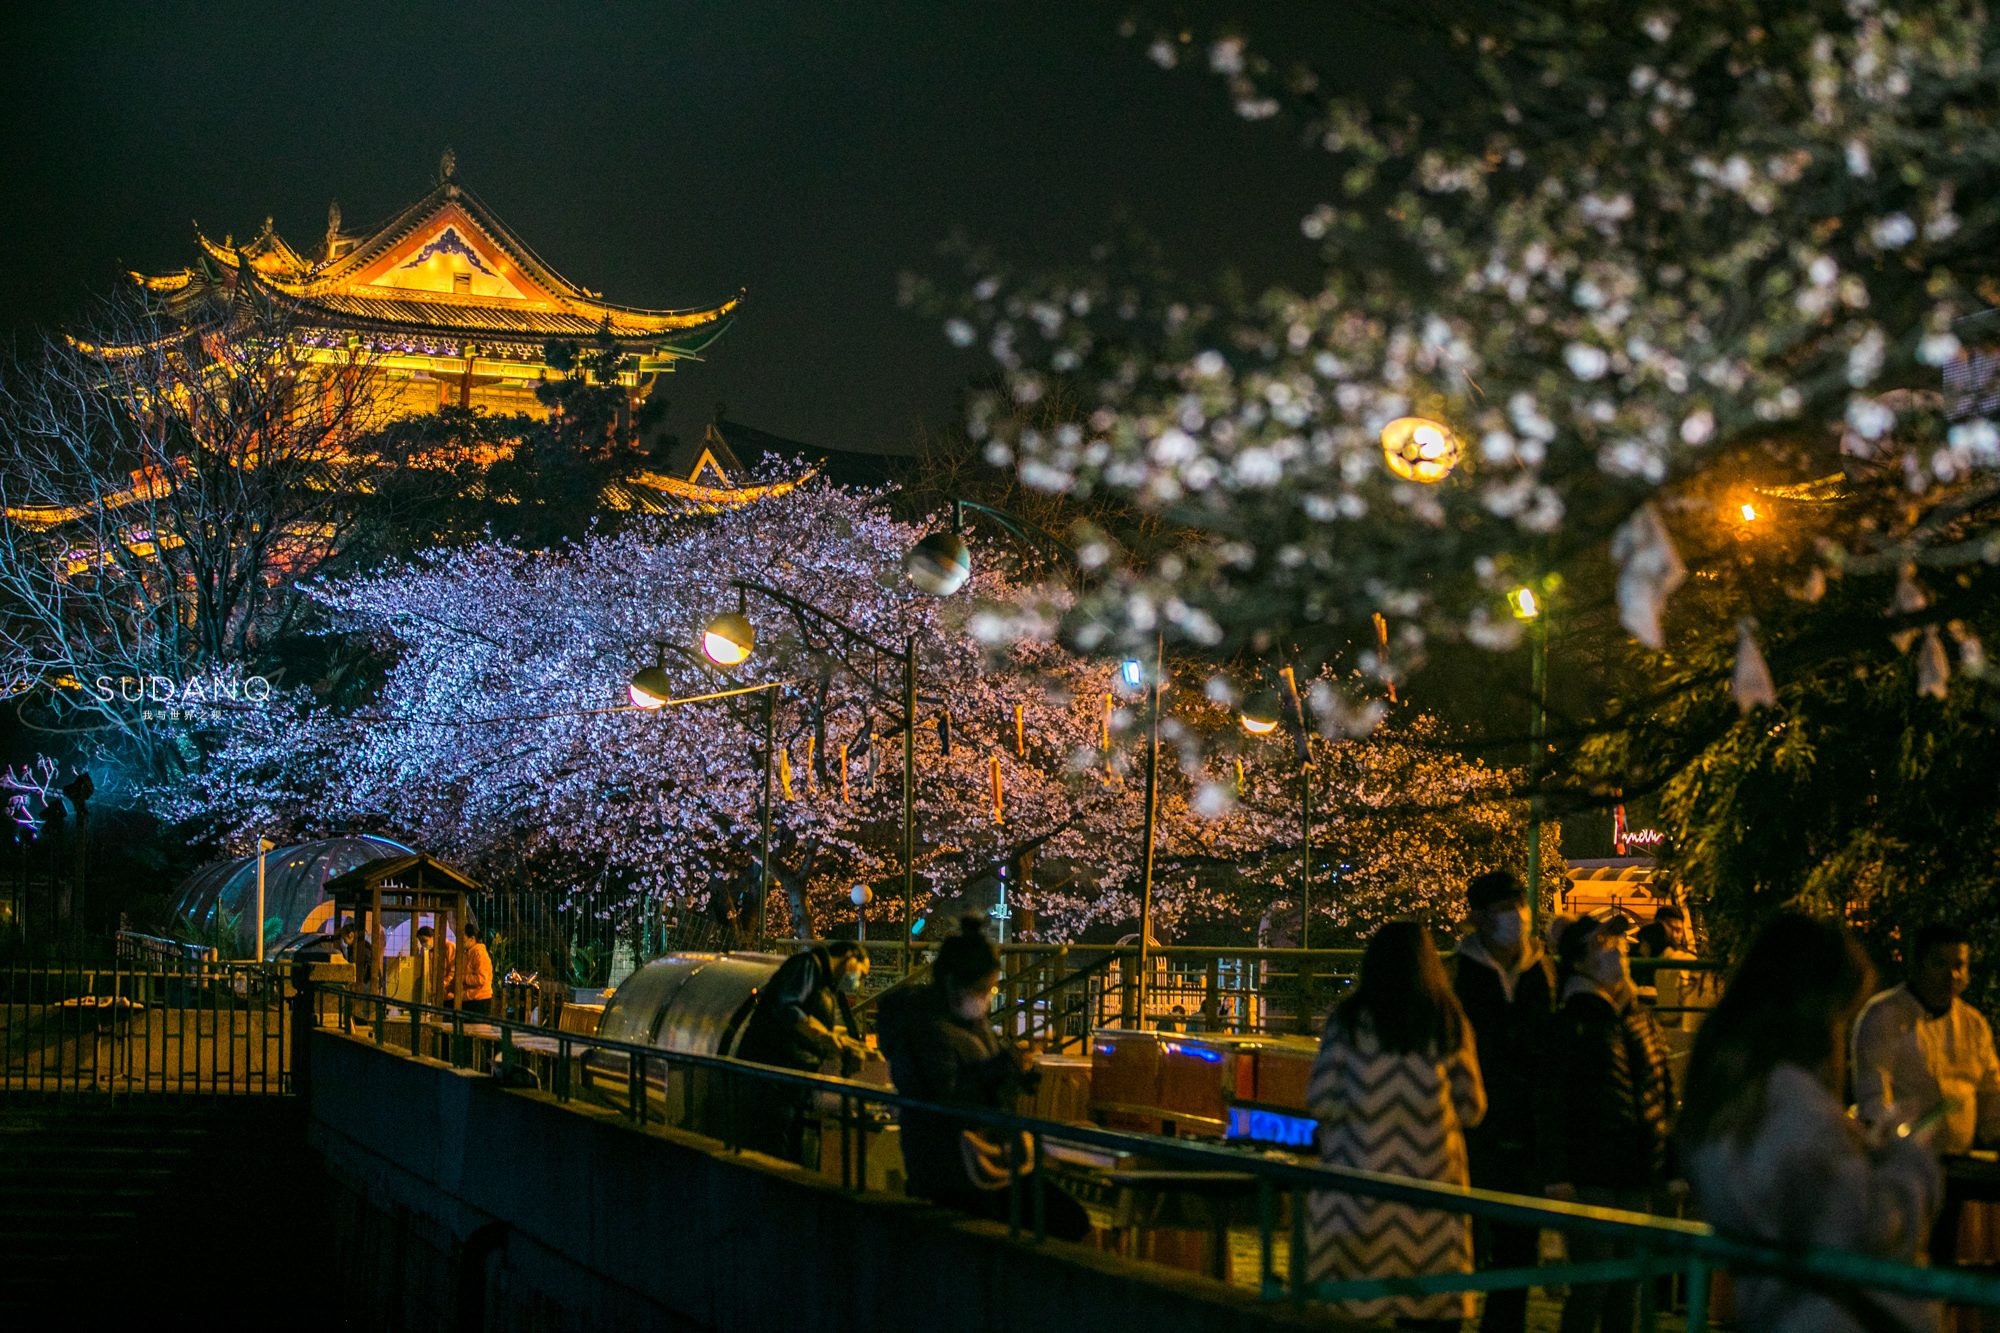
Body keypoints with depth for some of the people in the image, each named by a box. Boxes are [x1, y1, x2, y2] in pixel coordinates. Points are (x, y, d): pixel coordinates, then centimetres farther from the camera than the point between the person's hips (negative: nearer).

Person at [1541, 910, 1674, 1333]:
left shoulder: (1641, 1019, 12)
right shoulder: (1573, 1021, -6)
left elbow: (1663, 1095, 18)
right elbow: (1551, 1103, -7)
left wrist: (1671, 1166, 14)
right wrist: (1556, 1176, -11)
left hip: (1638, 1174, 6)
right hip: (1591, 1174, -6)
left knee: (1629, 1286, 10)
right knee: (1592, 1283, -6)